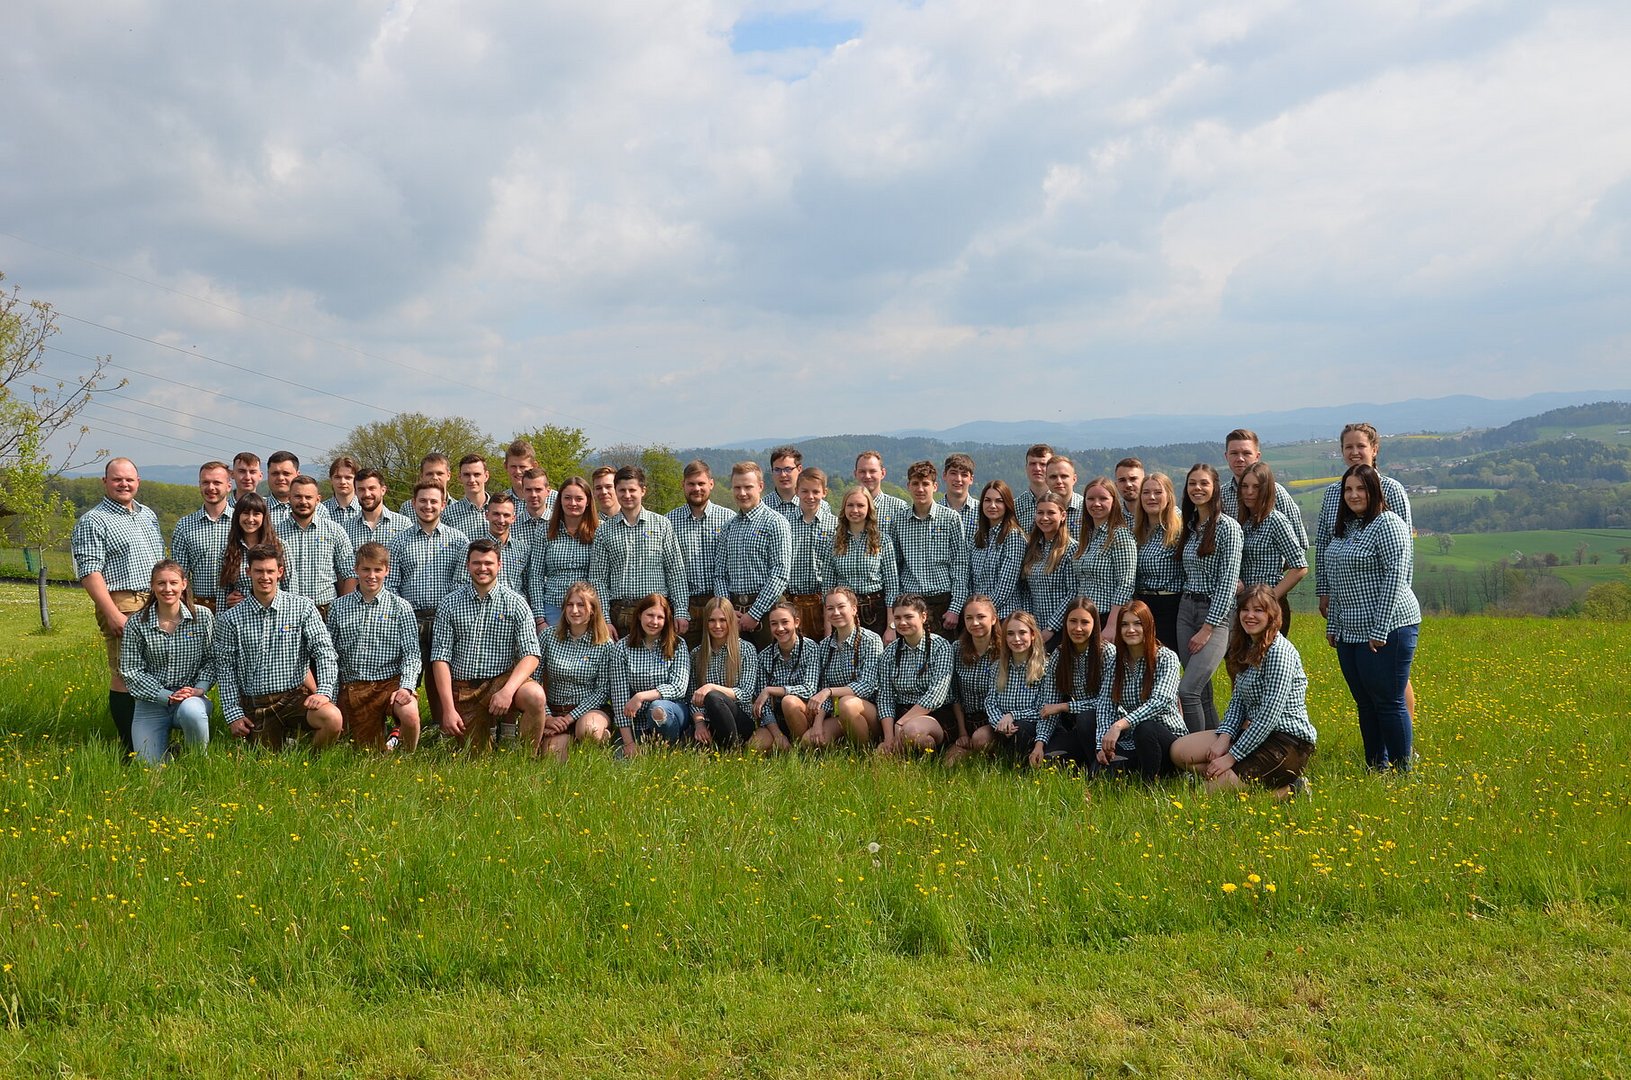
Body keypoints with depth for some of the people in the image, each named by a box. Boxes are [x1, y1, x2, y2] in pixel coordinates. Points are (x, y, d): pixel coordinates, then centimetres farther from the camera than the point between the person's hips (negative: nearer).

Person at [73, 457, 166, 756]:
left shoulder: (148, 514, 18)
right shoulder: (92, 522, -4)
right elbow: (89, 572, -12)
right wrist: (112, 614, -18)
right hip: (123, 607, -7)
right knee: (125, 676, -6)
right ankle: (131, 749, 1)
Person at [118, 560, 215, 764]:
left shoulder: (202, 616, -3)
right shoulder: (136, 623, -4)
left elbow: (211, 659, 3)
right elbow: (130, 670, -4)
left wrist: (199, 689, -14)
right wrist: (167, 696, -14)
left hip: (191, 698, -1)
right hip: (151, 702, 1)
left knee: (191, 711, -38)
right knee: (150, 765, -7)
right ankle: (166, 749, 30)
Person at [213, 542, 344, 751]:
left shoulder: (302, 607, -2)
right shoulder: (231, 619, 2)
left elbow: (325, 652, -5)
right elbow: (226, 670, 4)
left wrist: (324, 692, -19)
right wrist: (233, 714, -2)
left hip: (295, 696, -1)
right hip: (255, 705, 2)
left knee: (332, 717, -30)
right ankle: (284, 740, 31)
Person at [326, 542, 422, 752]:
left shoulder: (400, 607, 2)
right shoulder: (338, 607, 8)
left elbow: (412, 654, -2)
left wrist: (406, 687, -18)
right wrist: (331, 702, 6)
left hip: (390, 682, -2)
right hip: (352, 688, 2)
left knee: (410, 714, -33)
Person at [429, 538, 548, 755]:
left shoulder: (516, 603, -1)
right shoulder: (449, 604, 2)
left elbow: (530, 655, -7)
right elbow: (440, 658, -2)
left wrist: (508, 690, -24)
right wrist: (448, 708, -12)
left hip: (502, 680, -1)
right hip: (462, 690, 1)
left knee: (535, 696, -32)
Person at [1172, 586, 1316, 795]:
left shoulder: (1279, 650, -16)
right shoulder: (1247, 648, 13)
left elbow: (1271, 714, -21)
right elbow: (1237, 701, 11)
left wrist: (1231, 756, -20)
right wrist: (1224, 738, -8)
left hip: (1288, 740, -9)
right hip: (1253, 732, 9)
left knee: (1215, 789, -21)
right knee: (1179, 751, -5)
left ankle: (1287, 788, -2)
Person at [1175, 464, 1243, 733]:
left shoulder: (1228, 527, -9)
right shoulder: (1189, 526, 12)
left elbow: (1228, 582, -14)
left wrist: (1207, 629, -15)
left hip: (1217, 614, -7)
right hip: (1186, 610, 7)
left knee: (1187, 690, -16)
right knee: (1203, 693, 8)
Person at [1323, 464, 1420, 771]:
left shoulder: (1387, 524, -10)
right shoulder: (1343, 527, 15)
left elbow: (1396, 577, -17)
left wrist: (1380, 630, -19)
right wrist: (1332, 624, 17)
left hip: (1387, 630, -8)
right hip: (1349, 632, 8)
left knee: (1388, 702, -2)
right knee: (1364, 702, 13)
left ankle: (1402, 770, 10)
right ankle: (1375, 768, 23)